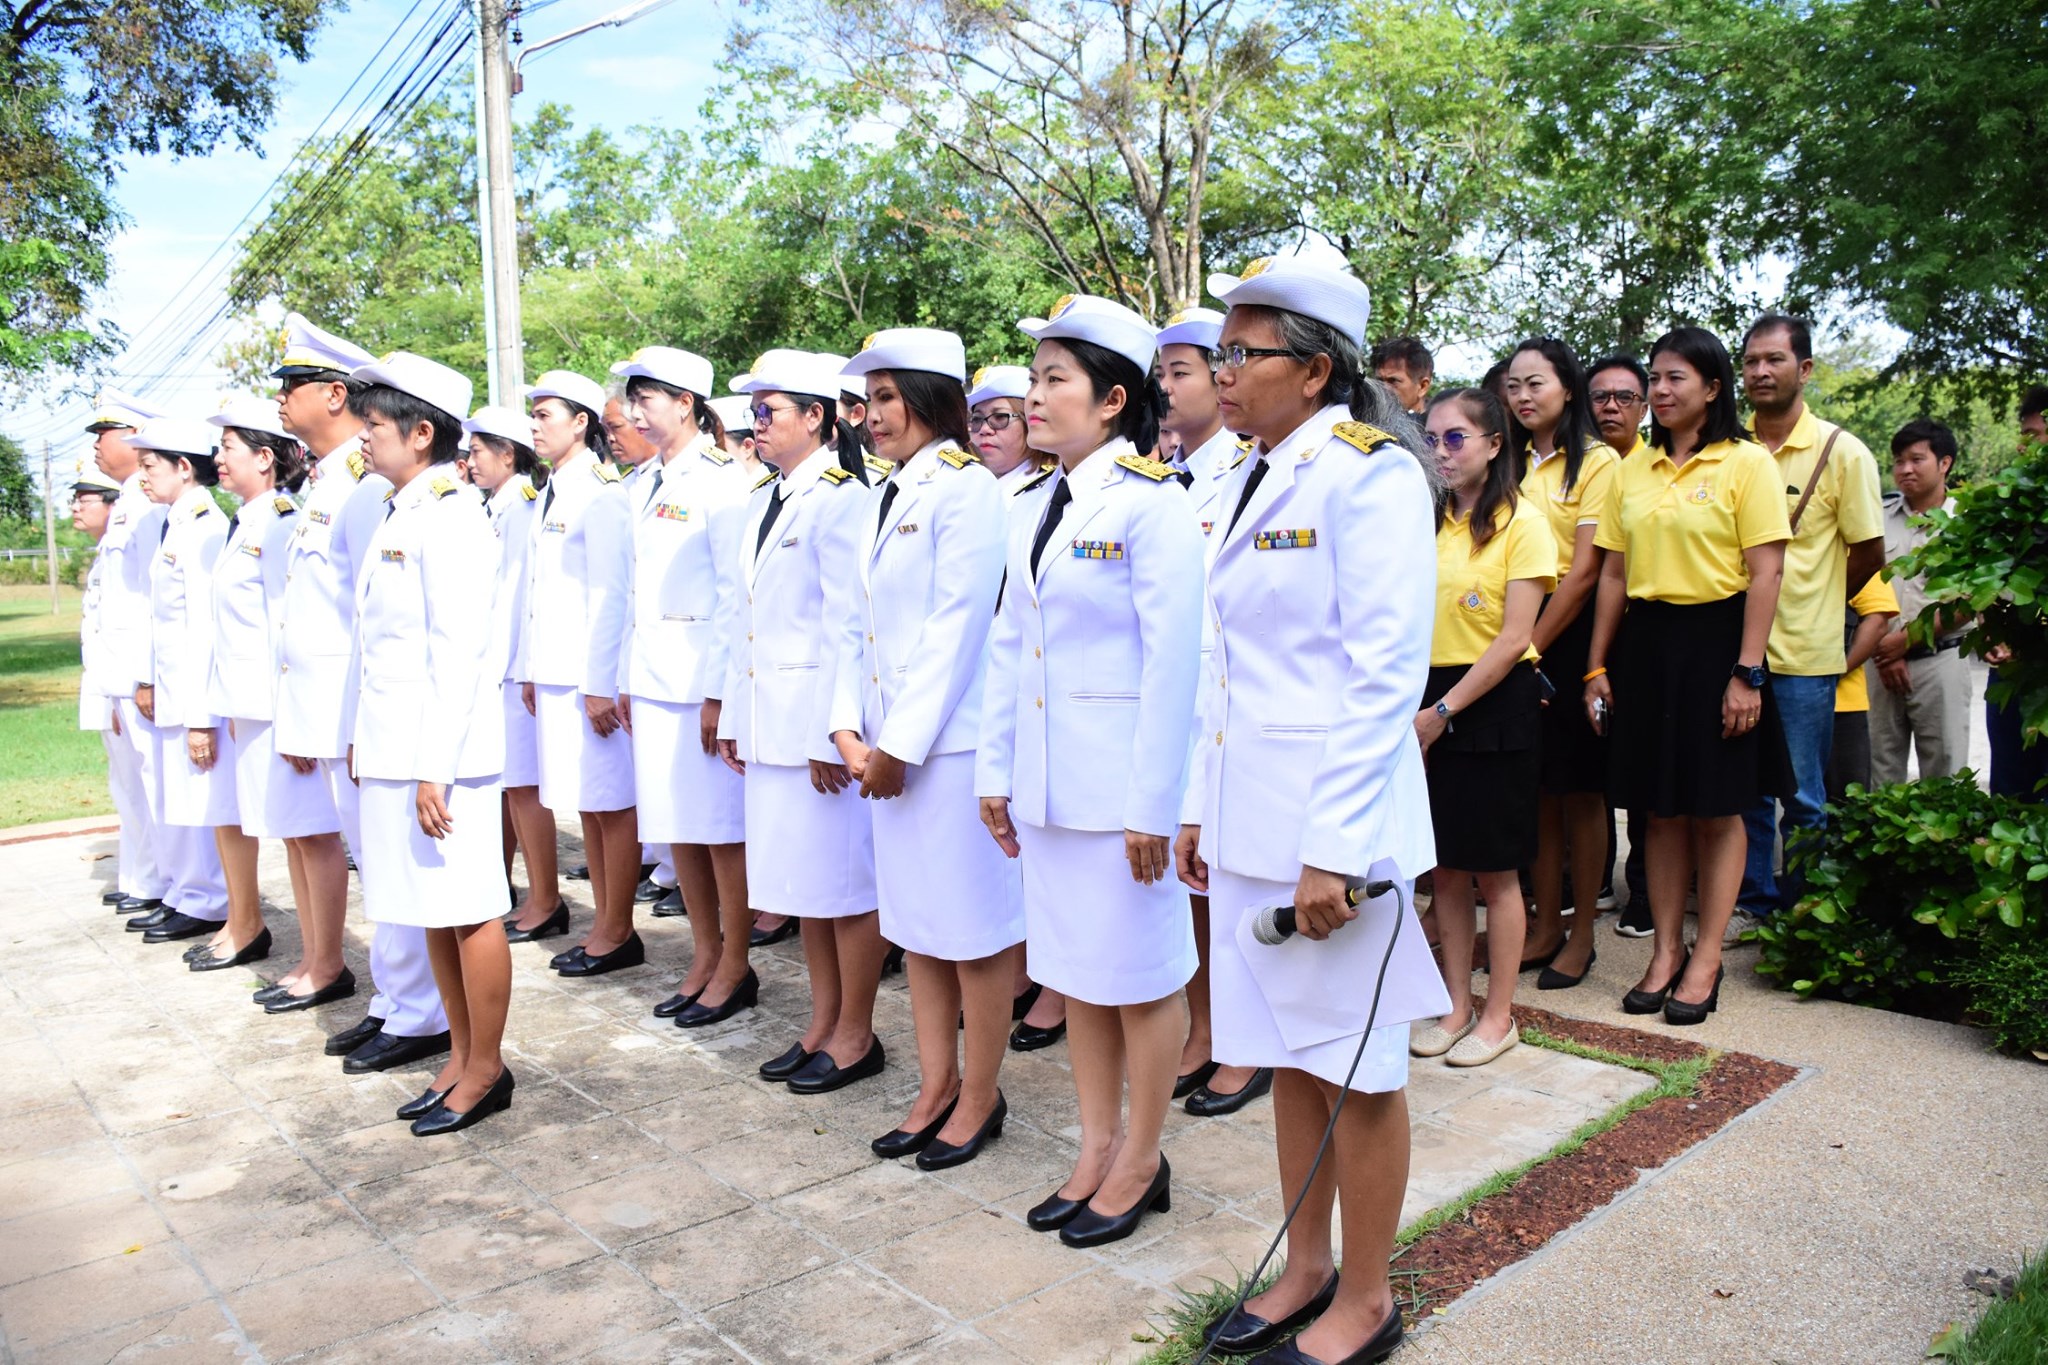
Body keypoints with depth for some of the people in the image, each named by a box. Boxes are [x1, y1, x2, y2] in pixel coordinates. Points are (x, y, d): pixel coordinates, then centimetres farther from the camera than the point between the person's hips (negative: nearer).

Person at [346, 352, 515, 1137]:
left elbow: (460, 649, -19)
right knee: (431, 911, 15)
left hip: (442, 749, -9)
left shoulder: (448, 514, -13)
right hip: (394, 748, 9)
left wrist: (434, 768, -20)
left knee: (468, 910, 2)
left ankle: (486, 1072, 15)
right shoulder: (399, 513, 15)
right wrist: (364, 736, 15)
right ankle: (460, 1059, 27)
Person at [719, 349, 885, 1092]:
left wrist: (835, 732, -19)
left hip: (823, 719, -9)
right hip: (770, 720, 9)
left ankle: (855, 1036, 18)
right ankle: (822, 1023, 30)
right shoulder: (764, 501, 15)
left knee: (844, 880, 3)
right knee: (799, 878, 16)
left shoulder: (842, 501, -12)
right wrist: (733, 713, 15)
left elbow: (848, 625, -17)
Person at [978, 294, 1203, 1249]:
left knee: (1139, 976, 7)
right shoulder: (1042, 508, 11)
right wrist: (996, 771, 12)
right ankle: (1097, 1147, 32)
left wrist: (1154, 803, -17)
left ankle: (1141, 1161, 24)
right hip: (1049, 779, 8)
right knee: (1072, 969, 16)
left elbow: (1174, 662, -16)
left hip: (1123, 781, -8)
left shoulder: (1150, 504, -12)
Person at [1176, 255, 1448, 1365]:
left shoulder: (1368, 474, -11)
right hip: (1251, 814, 8)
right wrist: (1201, 806, 15)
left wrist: (1332, 846, -19)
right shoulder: (1251, 482, 13)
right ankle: (1307, 1270, 35)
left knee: (1355, 1067, 7)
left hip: (1333, 819, -8)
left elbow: (1388, 674, -17)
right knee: (1287, 1057, 18)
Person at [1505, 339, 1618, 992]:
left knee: (1579, 787, 3)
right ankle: (1545, 926, 21)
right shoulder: (1512, 463, 12)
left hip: (1573, 632, -5)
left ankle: (1582, 933, 14)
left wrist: (1533, 646, -15)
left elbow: (1585, 569, -12)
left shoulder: (1596, 461, -5)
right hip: (1518, 632, 5)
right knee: (1537, 786, 10)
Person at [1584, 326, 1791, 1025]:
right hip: (1644, 642, 5)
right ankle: (1664, 953, 19)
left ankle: (1706, 960, 15)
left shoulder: (1746, 463, -4)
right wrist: (1597, 666, 8)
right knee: (1661, 808, 9)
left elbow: (1765, 574, -10)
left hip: (1714, 639, -4)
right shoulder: (1633, 468, 10)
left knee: (1717, 809, 4)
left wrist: (1746, 674, -15)